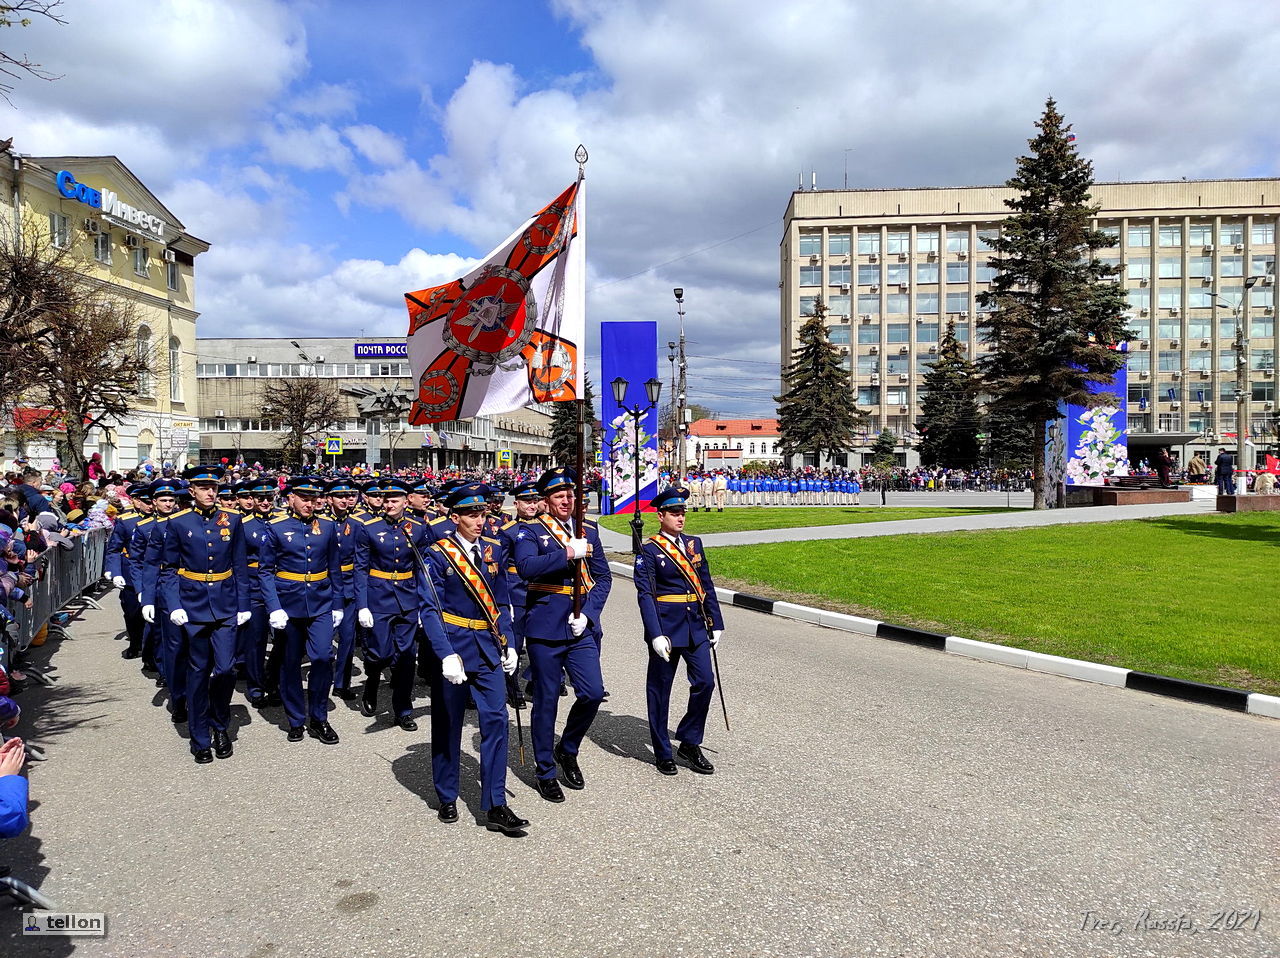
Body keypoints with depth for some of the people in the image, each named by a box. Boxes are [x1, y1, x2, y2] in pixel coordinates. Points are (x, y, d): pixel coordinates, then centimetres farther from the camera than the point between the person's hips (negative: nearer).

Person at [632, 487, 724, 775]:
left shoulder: (694, 543, 9)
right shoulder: (649, 550, -8)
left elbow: (707, 585, 12)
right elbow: (645, 595, -13)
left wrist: (716, 623, 8)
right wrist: (656, 635, -21)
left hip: (696, 626, 5)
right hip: (666, 628, -5)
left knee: (705, 682, -1)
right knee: (660, 690, 6)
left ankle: (689, 742, 18)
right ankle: (663, 752, 20)